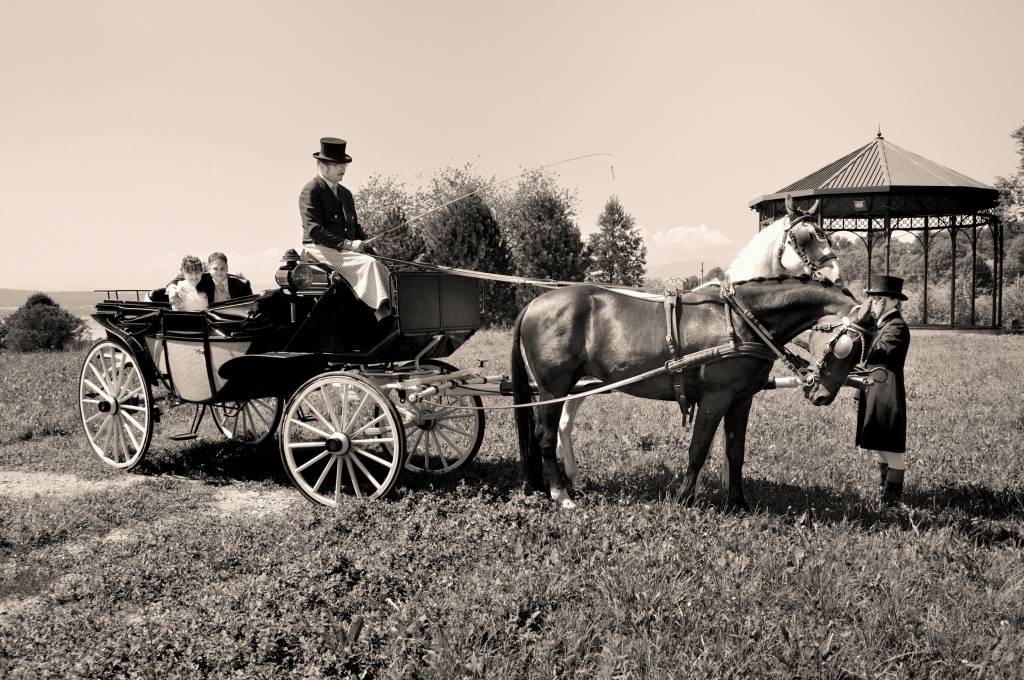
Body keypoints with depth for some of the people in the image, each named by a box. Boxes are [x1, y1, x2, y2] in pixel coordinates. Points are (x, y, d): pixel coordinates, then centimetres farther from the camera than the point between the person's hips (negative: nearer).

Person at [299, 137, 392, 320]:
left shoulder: (345, 194, 21)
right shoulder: (310, 191, -4)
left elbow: (355, 226, 26)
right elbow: (314, 230, -15)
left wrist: (366, 245, 4)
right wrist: (346, 244, -22)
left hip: (346, 250, 7)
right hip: (321, 250, -7)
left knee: (383, 271, -17)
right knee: (369, 264, -30)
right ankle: (381, 312, -37)